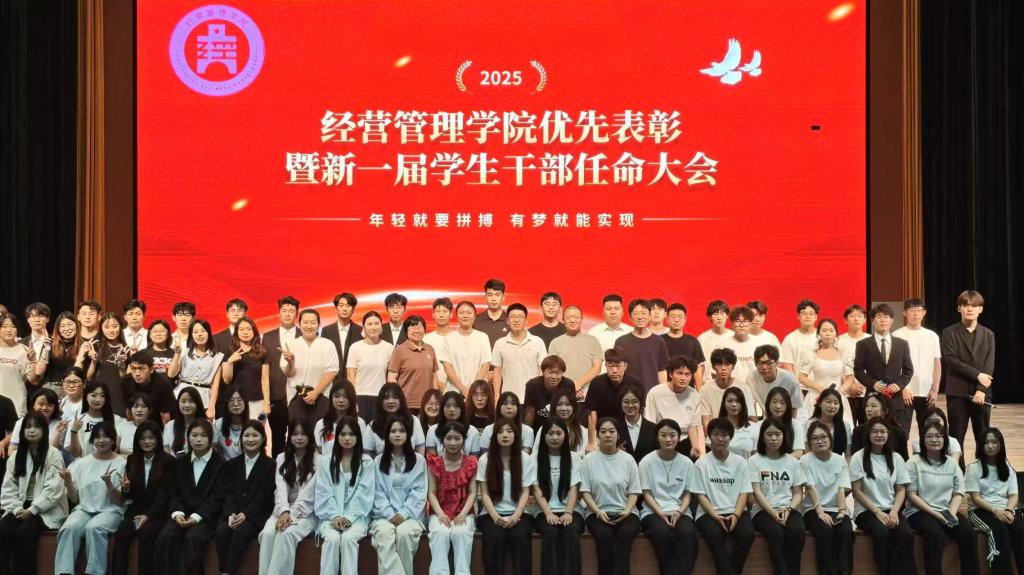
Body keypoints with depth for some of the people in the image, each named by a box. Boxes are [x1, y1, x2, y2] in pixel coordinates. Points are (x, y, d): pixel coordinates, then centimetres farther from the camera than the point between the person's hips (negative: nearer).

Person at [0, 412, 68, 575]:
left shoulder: (53, 455, -4)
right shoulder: (16, 456, 14)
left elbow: (54, 489, -12)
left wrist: (32, 510, -17)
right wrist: (16, 508, -9)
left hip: (47, 509, -4)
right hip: (21, 507, 5)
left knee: (24, 532, -31)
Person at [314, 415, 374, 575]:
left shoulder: (367, 462, 5)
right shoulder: (326, 461, 8)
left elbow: (364, 494, -2)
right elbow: (324, 493, 1)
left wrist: (350, 517, -13)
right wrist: (335, 516, -12)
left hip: (357, 516, -1)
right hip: (331, 516, 1)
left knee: (348, 538, -31)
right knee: (332, 538, -30)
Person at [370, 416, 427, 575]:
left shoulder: (419, 460, 9)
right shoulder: (378, 461, 12)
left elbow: (419, 492, 1)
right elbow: (378, 493, 4)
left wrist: (403, 514, -12)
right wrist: (390, 515, -10)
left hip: (410, 514, -1)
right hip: (385, 515, 1)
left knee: (404, 532, -33)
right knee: (384, 533, -32)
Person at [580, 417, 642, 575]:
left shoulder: (628, 459, 7)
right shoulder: (589, 459, 5)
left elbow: (634, 491, 6)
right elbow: (585, 491, 2)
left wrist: (627, 511, -12)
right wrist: (598, 512, -13)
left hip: (625, 512, 0)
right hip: (598, 513, 0)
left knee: (626, 533, -33)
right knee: (604, 535, -33)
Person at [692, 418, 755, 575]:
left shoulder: (740, 462, 8)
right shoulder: (701, 464, 2)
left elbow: (744, 493, 3)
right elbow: (701, 495, 0)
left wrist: (736, 515, -15)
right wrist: (716, 516, -16)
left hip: (735, 512, 2)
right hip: (709, 513, -2)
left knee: (747, 532, -30)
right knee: (714, 533, -35)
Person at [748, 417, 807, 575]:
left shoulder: (792, 462, 11)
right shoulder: (755, 461, 2)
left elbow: (798, 493, 9)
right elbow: (756, 492, -5)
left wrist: (788, 509, -12)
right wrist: (773, 512, -19)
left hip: (788, 510, 2)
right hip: (763, 511, -2)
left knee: (797, 531, -32)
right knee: (776, 532, -35)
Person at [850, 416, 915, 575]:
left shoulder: (896, 458, 9)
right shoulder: (858, 458, 0)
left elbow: (901, 490, 7)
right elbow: (857, 491, -3)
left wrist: (894, 511, -10)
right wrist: (877, 512, -12)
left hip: (890, 510, 3)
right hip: (866, 511, -3)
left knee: (906, 535, -29)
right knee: (883, 534, -33)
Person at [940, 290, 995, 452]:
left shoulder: (988, 335, 8)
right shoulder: (949, 333, 0)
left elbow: (989, 365, -1)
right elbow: (952, 361, -10)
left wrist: (981, 389, -13)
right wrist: (977, 375, -15)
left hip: (982, 393, 3)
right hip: (957, 393, -2)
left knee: (984, 437, 7)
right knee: (956, 437, 2)